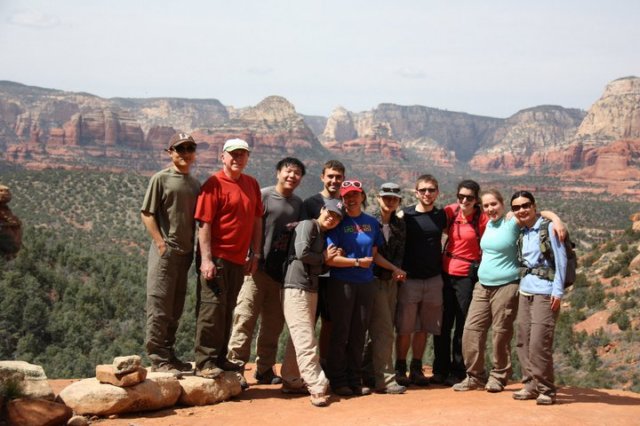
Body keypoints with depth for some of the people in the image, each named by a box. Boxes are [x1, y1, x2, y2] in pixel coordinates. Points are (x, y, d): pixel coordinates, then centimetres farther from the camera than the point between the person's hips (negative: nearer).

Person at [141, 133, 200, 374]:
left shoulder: (195, 184, 15)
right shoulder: (161, 179, -4)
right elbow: (146, 213, -7)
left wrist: (193, 248, 10)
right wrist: (161, 243, -14)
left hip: (185, 252, 7)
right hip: (165, 252, -7)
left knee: (176, 309, 12)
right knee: (159, 306, -6)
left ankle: (169, 354, 22)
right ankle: (158, 359, -1)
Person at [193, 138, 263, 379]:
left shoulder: (252, 184, 12)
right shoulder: (214, 184, -8)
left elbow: (256, 220, 17)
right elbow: (204, 223, -13)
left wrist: (255, 253, 11)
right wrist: (206, 259, -19)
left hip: (238, 259, 7)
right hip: (216, 257, -7)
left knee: (227, 310, 14)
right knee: (212, 308, -7)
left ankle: (219, 358, 23)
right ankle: (204, 363, -2)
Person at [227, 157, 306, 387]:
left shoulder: (298, 203, 17)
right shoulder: (263, 195, -3)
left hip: (282, 270, 7)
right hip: (258, 265, -6)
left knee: (274, 322, 11)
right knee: (246, 318, -8)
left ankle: (265, 369, 20)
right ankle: (235, 365, -4)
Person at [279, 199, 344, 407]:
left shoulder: (325, 235, 19)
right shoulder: (307, 225, -6)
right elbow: (302, 253, -19)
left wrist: (329, 260, 0)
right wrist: (323, 257, -4)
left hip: (311, 290, 9)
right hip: (296, 288, -9)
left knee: (300, 339, 13)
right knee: (305, 339, -11)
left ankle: (291, 382, 21)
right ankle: (317, 388, -15)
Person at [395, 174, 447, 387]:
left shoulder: (441, 216, 6)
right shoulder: (405, 215, -4)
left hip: (433, 280, 3)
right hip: (409, 279, -3)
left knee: (423, 328, 8)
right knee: (404, 327, -1)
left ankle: (416, 368, 19)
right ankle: (400, 368, 11)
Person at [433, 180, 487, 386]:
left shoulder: (482, 219, -9)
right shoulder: (450, 211, 2)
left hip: (468, 275, -4)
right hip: (446, 272, 4)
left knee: (462, 326, 4)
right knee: (442, 324, 10)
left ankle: (457, 372, 14)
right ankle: (440, 370, 21)